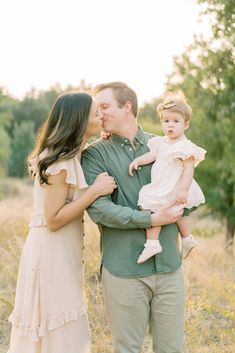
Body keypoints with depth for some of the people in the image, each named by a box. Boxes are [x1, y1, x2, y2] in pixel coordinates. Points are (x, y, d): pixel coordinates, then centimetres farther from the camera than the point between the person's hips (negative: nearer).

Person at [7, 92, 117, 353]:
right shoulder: (60, 162, -20)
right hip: (51, 255, -10)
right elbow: (53, 220, -21)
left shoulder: (72, 156, 10)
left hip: (62, 255, 10)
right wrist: (95, 190, -22)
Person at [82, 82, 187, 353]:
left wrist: (175, 212, -7)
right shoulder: (95, 154, 0)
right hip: (123, 269, -3)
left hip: (169, 267, 3)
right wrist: (151, 220, -17)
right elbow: (98, 208, -13)